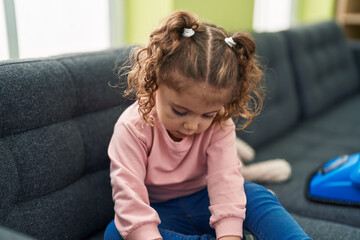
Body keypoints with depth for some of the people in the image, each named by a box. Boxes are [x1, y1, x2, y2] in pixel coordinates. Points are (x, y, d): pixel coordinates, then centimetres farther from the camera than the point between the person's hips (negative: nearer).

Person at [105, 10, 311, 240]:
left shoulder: (219, 124, -18)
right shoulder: (132, 127, -25)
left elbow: (226, 185, -28)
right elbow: (130, 201, -31)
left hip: (204, 203, 1)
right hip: (161, 213, 0)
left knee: (258, 197, -24)